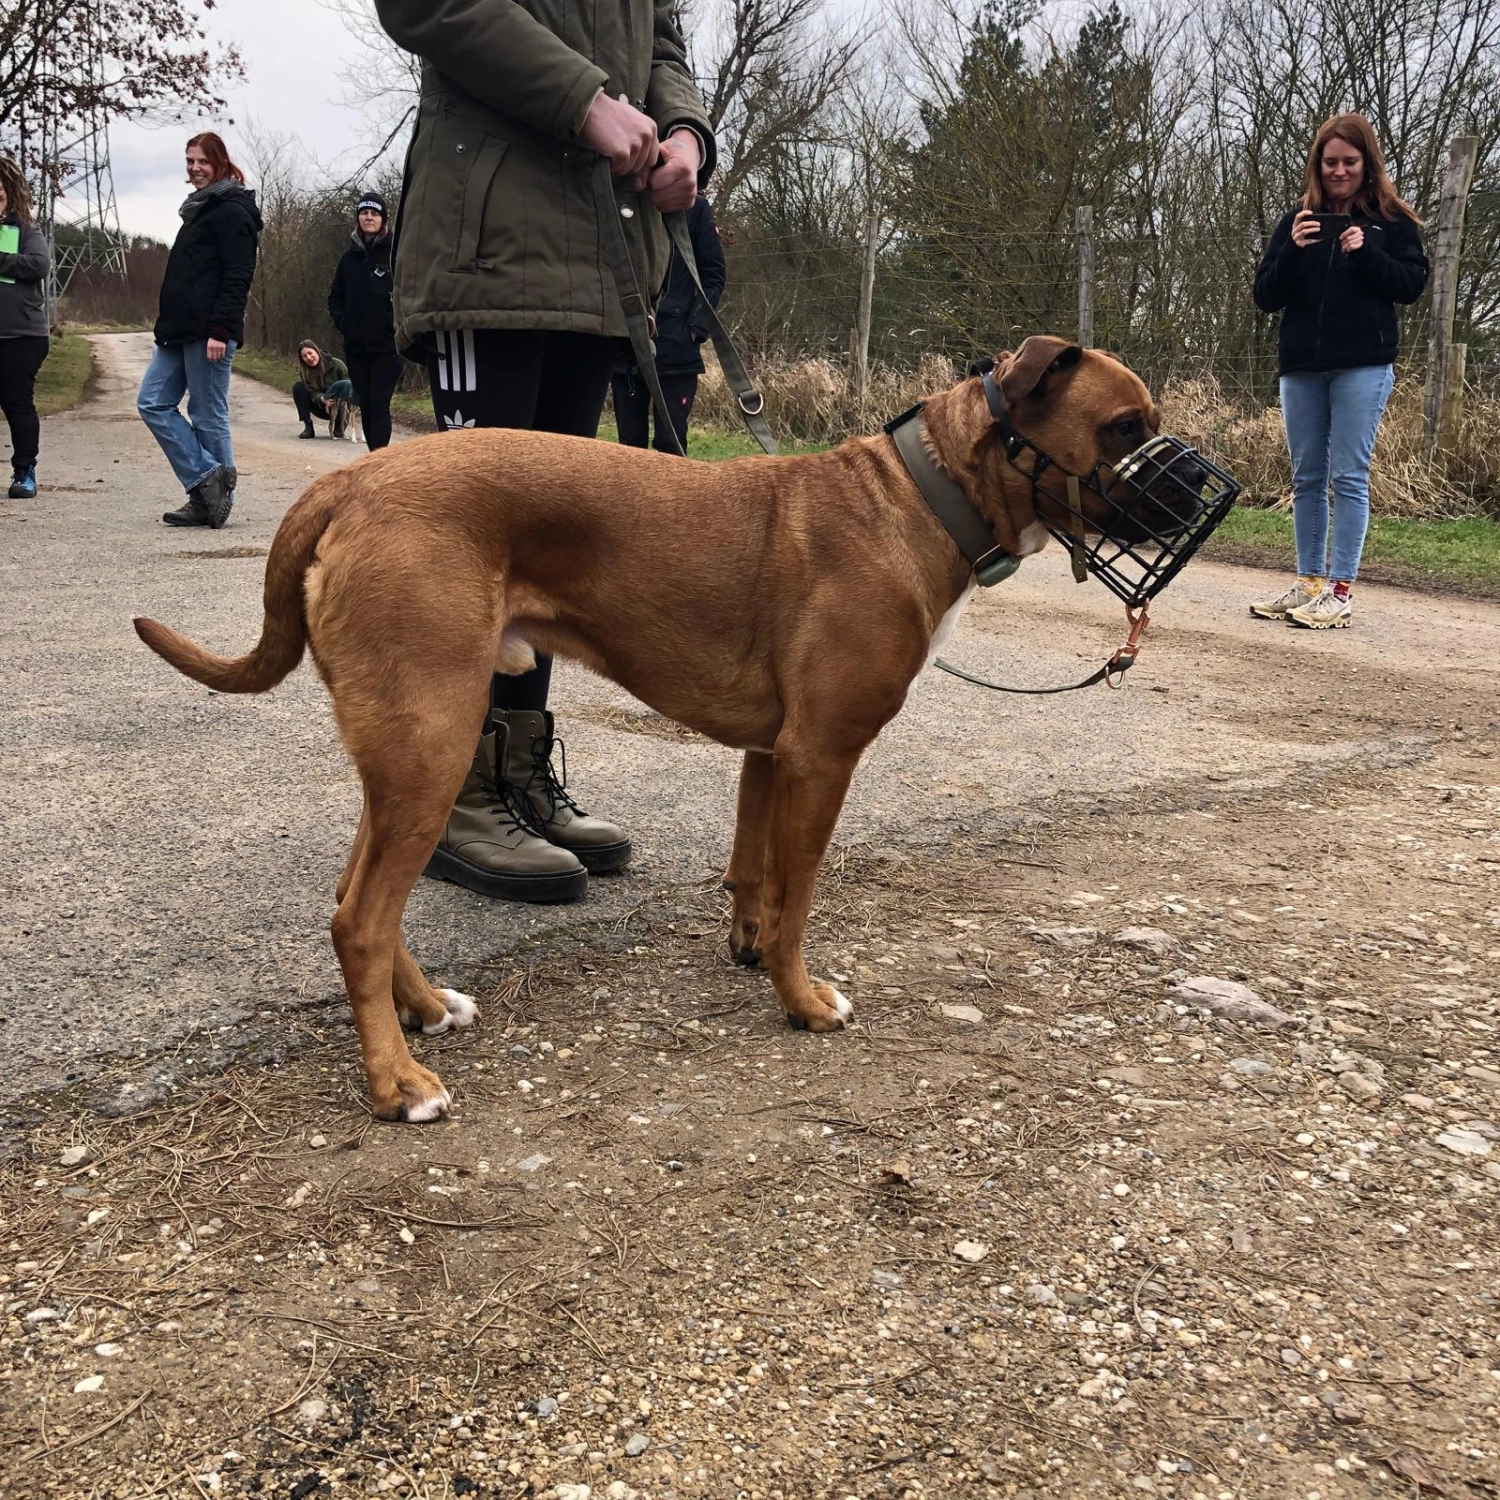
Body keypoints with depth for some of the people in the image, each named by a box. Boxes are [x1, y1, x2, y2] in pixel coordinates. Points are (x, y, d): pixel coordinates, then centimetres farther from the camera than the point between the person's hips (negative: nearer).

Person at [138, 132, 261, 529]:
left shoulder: (232, 211, -7)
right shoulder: (199, 208, 22)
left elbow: (238, 277, -16)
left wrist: (220, 330, -23)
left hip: (209, 332, -10)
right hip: (179, 329, 10)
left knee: (208, 417, -5)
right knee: (152, 403, 4)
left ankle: (214, 497, 4)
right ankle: (207, 481, 2)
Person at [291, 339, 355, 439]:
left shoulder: (337, 365, -15)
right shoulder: (305, 372, -5)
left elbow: (349, 385, -13)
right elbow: (314, 393, -13)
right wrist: (322, 399, -37)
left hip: (340, 408, -3)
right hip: (323, 408, 3)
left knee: (344, 384, -33)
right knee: (298, 386, -16)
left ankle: (339, 427, -21)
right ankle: (308, 428, -16)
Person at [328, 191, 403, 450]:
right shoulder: (350, 257, 12)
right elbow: (335, 297, 20)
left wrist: (397, 323, -12)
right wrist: (341, 322, 5)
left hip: (386, 344, -5)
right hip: (355, 346, 5)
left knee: (379, 406, -11)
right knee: (365, 406, 9)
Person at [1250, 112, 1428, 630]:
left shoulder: (1392, 221, 5)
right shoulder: (1297, 220, 11)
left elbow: (1413, 284, -2)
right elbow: (1265, 296, 6)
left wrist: (1366, 253, -15)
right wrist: (1293, 252, -12)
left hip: (1363, 367, -4)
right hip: (1301, 368, 4)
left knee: (1348, 477, -6)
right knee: (1306, 479, 7)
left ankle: (1340, 593, -5)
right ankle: (1308, 584, 14)